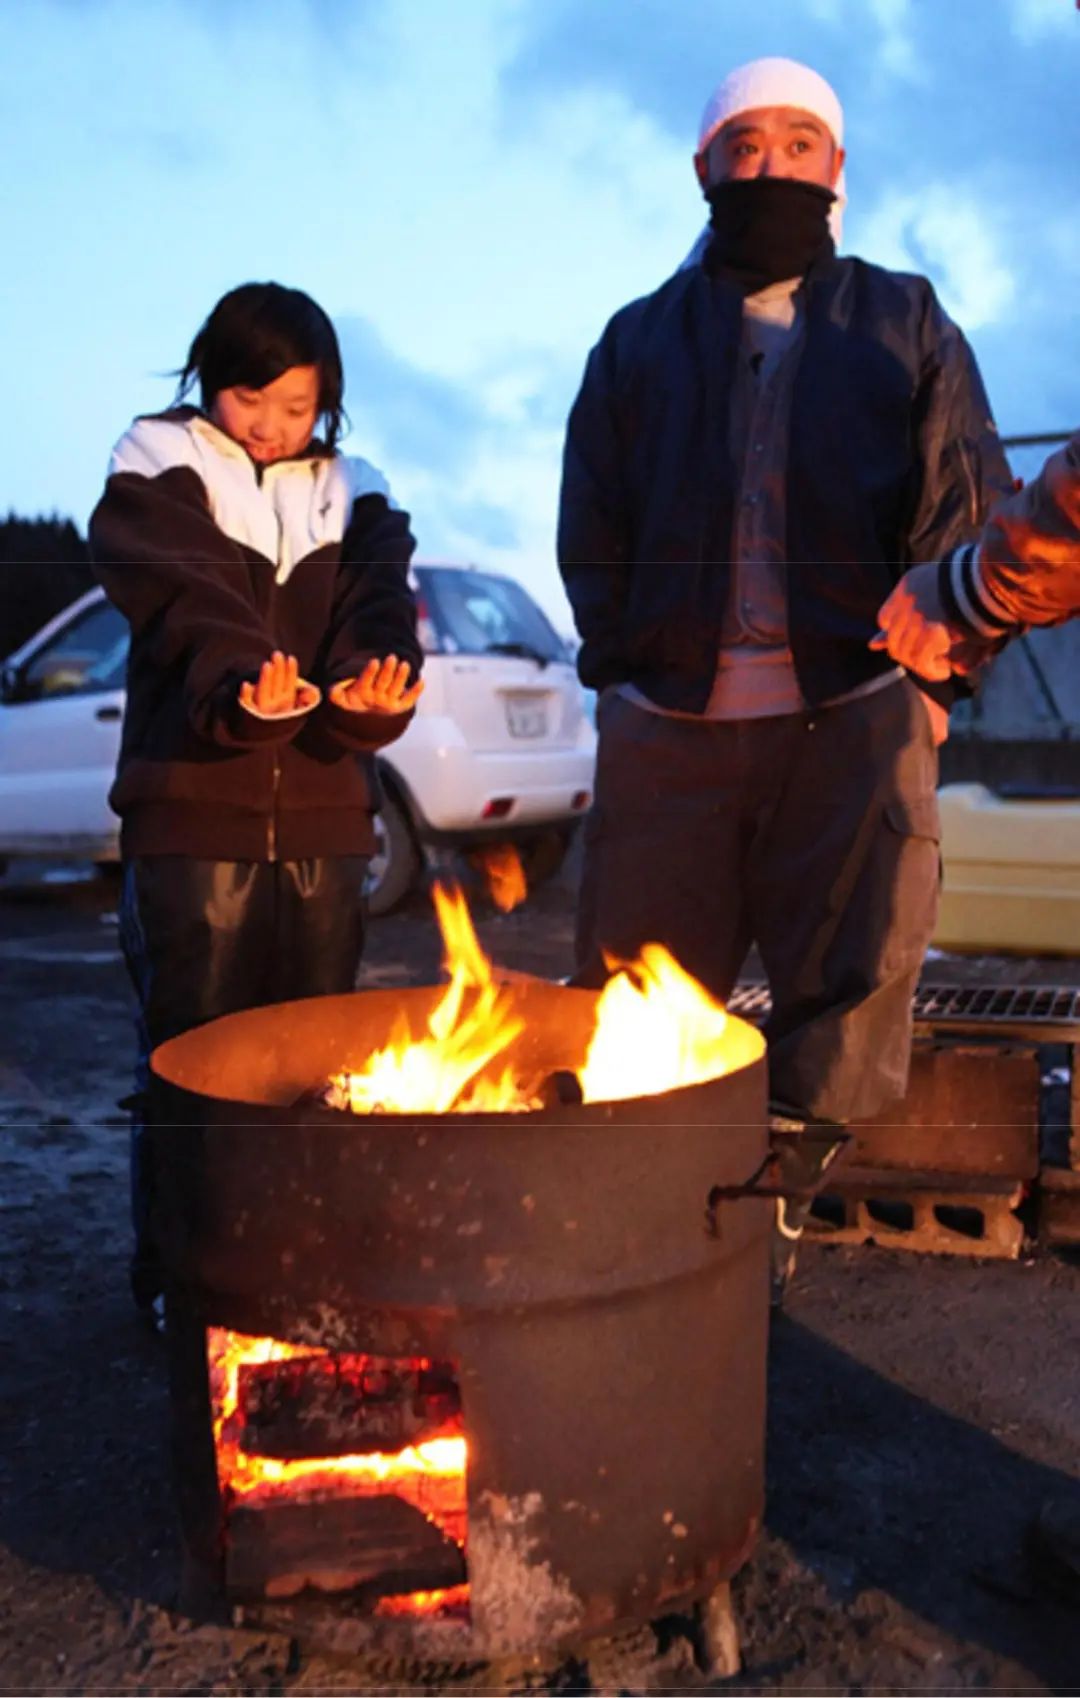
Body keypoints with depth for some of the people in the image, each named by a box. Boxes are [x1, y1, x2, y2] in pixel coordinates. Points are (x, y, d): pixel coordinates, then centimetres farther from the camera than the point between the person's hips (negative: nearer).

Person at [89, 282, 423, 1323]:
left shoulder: (355, 496, 15)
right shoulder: (156, 473, 3)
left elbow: (379, 612, -1)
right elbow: (186, 610, -14)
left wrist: (370, 690, -24)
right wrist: (240, 688, -35)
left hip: (323, 816, 4)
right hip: (192, 811, -3)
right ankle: (174, 1274, 15)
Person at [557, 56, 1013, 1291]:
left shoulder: (905, 326, 16)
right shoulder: (639, 340, 19)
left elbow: (970, 510, 9)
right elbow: (589, 534, 14)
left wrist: (934, 673, -3)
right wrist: (626, 676, 1)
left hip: (852, 719, -1)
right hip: (670, 723, 1)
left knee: (854, 984, -3)